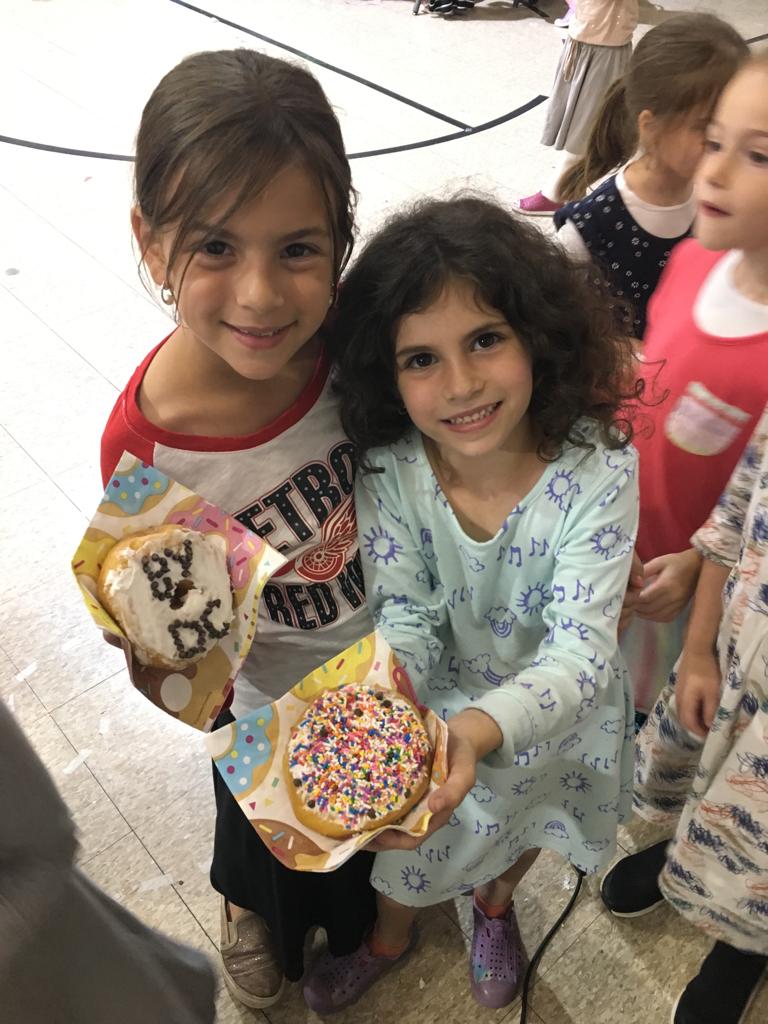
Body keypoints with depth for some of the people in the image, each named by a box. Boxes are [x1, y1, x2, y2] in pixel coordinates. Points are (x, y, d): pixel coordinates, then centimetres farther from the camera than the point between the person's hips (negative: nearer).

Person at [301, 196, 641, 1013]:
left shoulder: (596, 468, -32)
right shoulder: (388, 470, -25)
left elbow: (581, 646, -34)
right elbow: (406, 618, -20)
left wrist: (480, 730, -53)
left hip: (552, 710, 0)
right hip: (434, 703, 1)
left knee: (522, 826, 26)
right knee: (407, 826, 21)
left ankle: (495, 903, 65)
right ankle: (390, 934, 59)